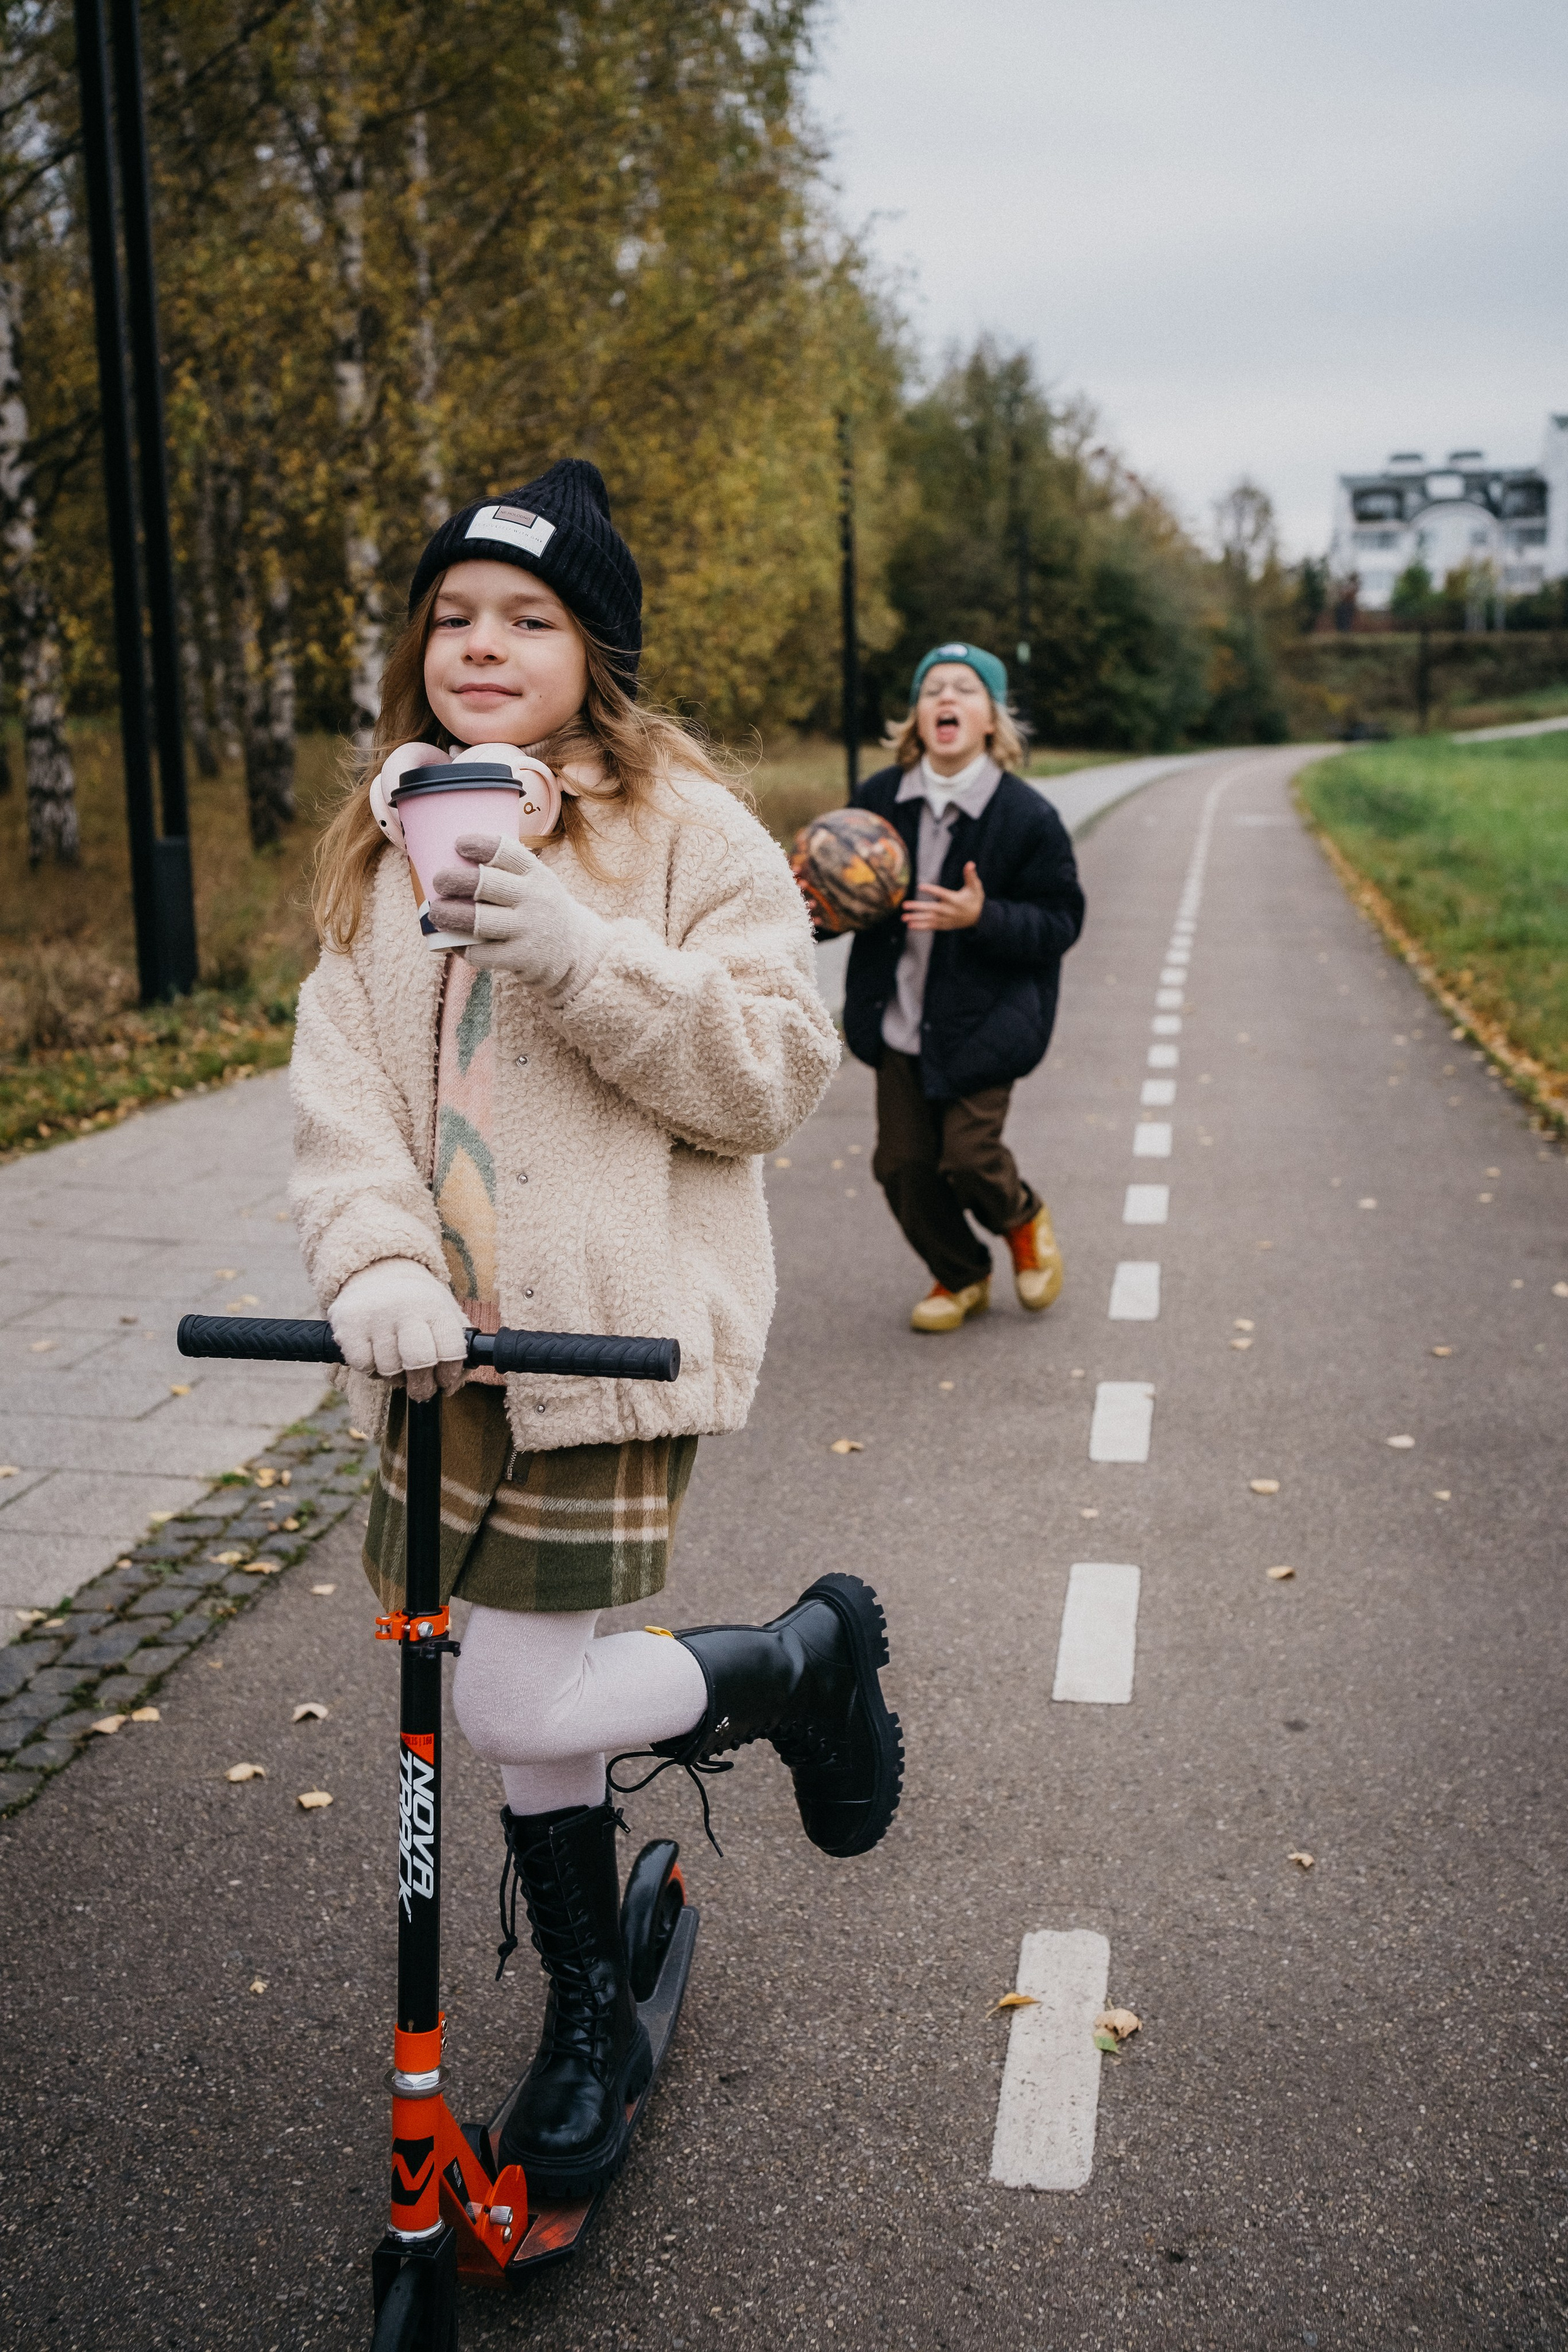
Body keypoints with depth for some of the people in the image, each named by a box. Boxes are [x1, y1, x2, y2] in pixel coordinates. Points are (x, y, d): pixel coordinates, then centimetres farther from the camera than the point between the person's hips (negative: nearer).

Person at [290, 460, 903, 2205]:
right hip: (452, 1346, 5)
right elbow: (343, 1083, -1)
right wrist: (377, 1266, -19)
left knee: (515, 1708, -8)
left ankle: (810, 1653, 18)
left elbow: (777, 1071, -12)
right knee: (523, 1700, 14)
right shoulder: (388, 848, 11)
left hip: (613, 1338, -5)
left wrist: (582, 958, -24)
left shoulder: (687, 832, -3)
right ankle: (588, 2016, 36)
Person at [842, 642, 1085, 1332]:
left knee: (968, 1155, -11)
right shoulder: (879, 798, -1)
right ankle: (960, 1276, 31)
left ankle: (1023, 1219, 26)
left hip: (983, 1021, -4)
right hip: (900, 1021, 4)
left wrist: (983, 917, -26)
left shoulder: (1028, 816, -11)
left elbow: (1061, 923, -9)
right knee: (903, 1163, 5)